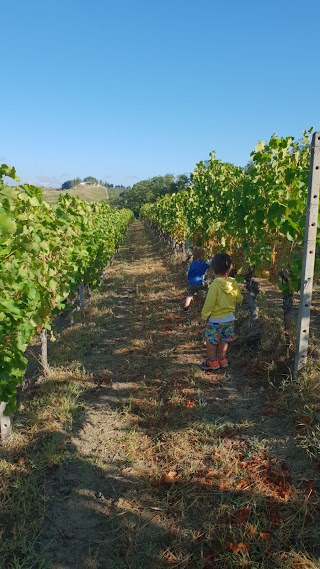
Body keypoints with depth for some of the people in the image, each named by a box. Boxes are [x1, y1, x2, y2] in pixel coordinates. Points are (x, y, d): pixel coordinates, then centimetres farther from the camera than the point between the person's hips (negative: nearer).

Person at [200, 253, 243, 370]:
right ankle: (222, 359, 33)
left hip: (216, 320, -6)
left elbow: (209, 303, -20)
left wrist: (204, 315, -6)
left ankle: (213, 362, 20)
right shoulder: (234, 284, -8)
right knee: (224, 340, 21)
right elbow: (239, 299, 4)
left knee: (211, 341, 11)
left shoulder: (214, 285, -23)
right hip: (230, 318, 6)